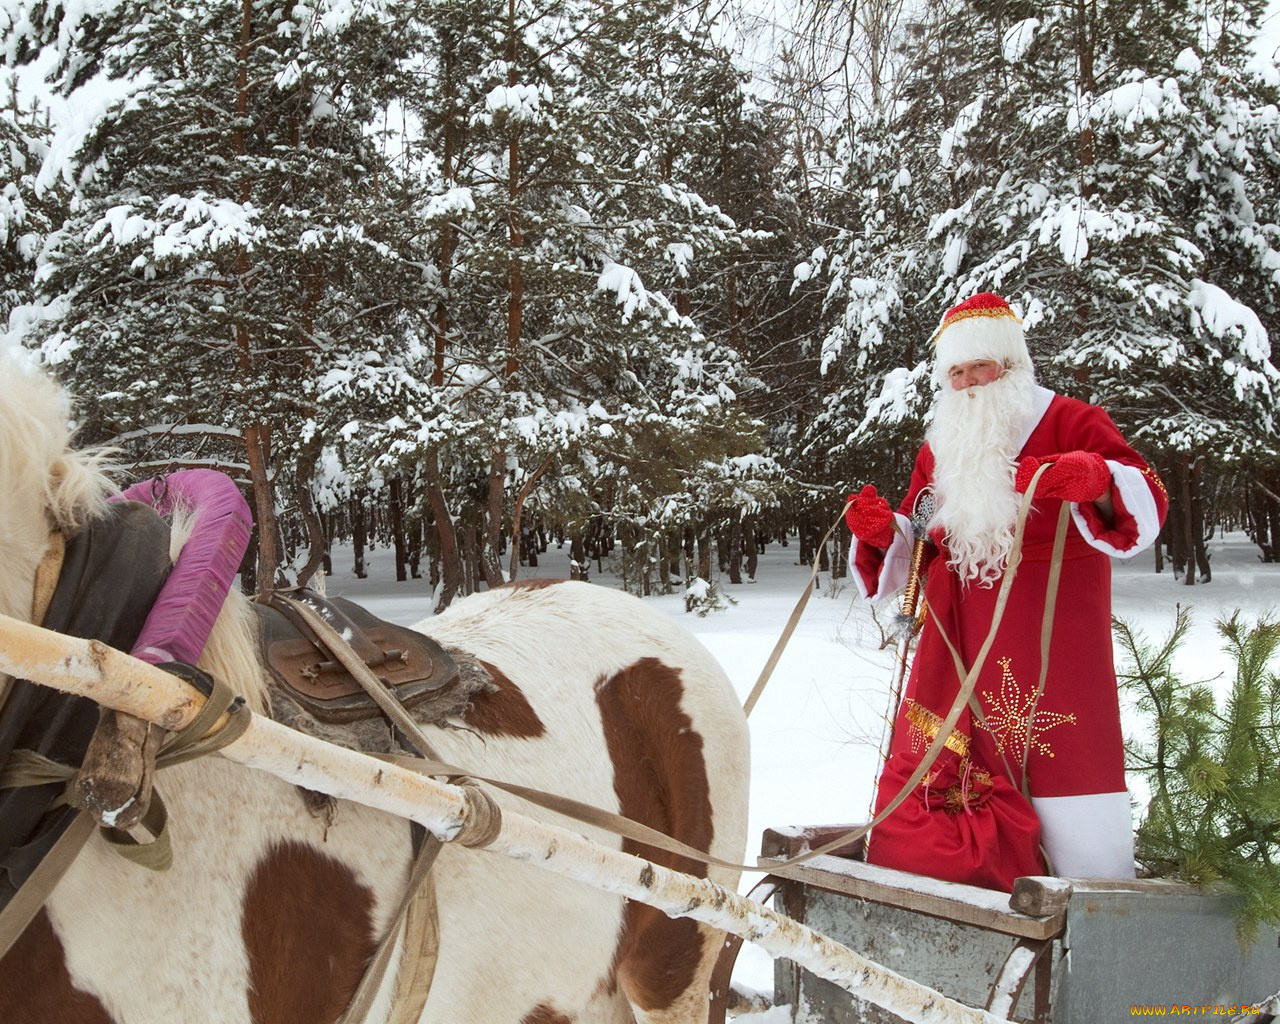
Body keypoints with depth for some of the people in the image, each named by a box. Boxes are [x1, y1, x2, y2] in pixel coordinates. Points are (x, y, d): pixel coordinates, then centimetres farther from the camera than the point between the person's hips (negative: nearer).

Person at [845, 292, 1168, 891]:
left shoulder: (1067, 422, 0)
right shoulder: (939, 447, 16)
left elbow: (1147, 503, -13)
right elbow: (916, 547, 22)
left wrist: (1097, 481, -34)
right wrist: (881, 533, -1)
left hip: (1049, 642, -5)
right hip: (958, 648, 5)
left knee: (1061, 770, -9)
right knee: (927, 772, 1)